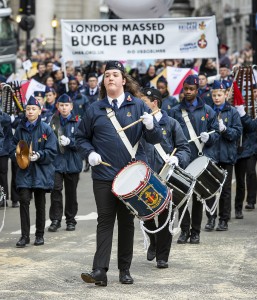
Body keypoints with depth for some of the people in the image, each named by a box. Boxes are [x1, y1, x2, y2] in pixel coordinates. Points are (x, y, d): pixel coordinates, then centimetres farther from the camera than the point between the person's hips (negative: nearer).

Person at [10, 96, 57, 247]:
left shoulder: (46, 129, -3)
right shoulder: (20, 128, 5)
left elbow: (52, 152, -5)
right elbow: (13, 149, 9)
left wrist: (39, 155, -21)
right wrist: (17, 154, -12)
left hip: (41, 172, -1)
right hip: (24, 171, 1)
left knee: (40, 204, 8)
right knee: (24, 200, -12)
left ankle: (40, 235, 20)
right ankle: (25, 235, -6)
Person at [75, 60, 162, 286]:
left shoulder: (138, 105, 3)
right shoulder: (95, 109, 5)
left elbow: (156, 139, 2)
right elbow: (81, 137, 13)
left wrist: (150, 126, -19)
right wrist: (89, 153, -6)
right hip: (103, 175, 0)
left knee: (127, 222, 8)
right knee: (105, 220, -5)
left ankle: (125, 270, 16)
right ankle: (100, 270, -10)